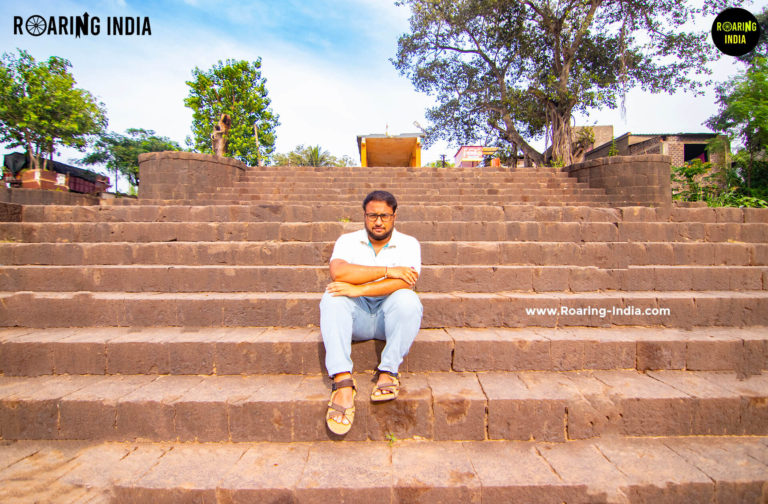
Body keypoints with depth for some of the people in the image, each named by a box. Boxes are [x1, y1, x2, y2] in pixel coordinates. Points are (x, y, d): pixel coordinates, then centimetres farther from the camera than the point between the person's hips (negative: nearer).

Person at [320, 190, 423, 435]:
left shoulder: (408, 244, 1)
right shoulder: (347, 241, 4)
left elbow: (406, 282, -18)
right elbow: (338, 272, -18)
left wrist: (359, 289, -26)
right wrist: (387, 271, -19)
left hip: (390, 316, -1)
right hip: (356, 317, 1)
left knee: (407, 299, -31)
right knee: (332, 297, -28)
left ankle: (388, 372, -22)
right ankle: (343, 383, -35)